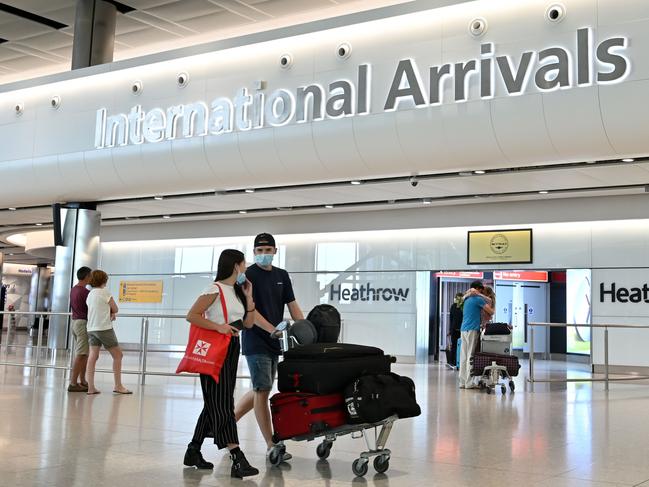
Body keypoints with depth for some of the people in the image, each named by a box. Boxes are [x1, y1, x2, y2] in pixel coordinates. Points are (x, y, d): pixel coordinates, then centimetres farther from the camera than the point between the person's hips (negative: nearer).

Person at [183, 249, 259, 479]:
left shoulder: (238, 291, 15)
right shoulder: (215, 289, -9)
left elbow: (249, 324, 14)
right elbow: (191, 316, -15)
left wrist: (248, 296, 5)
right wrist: (218, 326, -22)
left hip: (231, 350, 9)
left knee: (214, 403, 12)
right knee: (222, 404, -11)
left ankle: (193, 451, 22)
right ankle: (237, 460, -17)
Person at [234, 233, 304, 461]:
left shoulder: (282, 276, 12)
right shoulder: (249, 275, -7)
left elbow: (293, 306, 11)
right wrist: (273, 330, -25)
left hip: (273, 343, 7)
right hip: (256, 342, -7)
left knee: (260, 391, 14)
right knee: (262, 391, -4)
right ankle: (271, 446, 0)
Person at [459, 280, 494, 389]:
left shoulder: (467, 299, 18)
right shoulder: (478, 299, -6)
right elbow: (491, 312, -5)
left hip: (464, 329, 8)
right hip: (472, 329, -8)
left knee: (463, 356, 6)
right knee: (470, 356, -7)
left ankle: (462, 382, 6)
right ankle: (469, 383, -7)